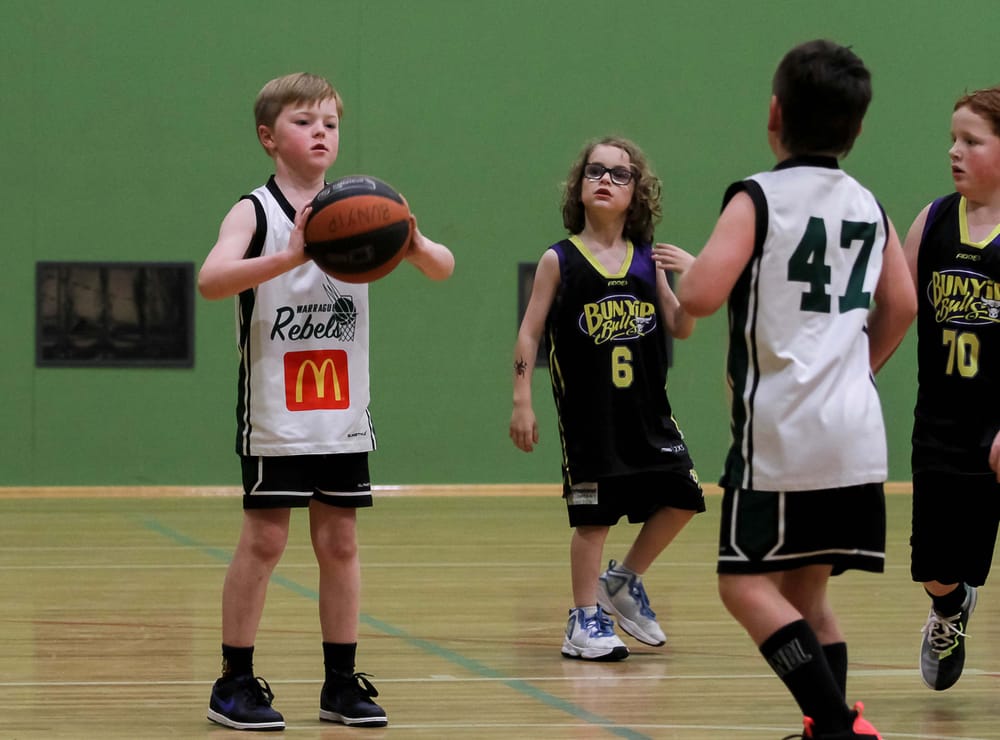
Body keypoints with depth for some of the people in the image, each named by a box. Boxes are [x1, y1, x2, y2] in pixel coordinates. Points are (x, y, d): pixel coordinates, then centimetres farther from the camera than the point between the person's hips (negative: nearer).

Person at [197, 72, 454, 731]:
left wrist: (414, 244, -25)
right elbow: (211, 280, -26)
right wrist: (287, 257, -41)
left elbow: (444, 268, -1)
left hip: (344, 416, 4)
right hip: (274, 414, -4)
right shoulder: (256, 213, -7)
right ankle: (236, 683, 5)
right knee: (264, 541, -2)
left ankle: (342, 683, 15)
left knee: (340, 542, 8)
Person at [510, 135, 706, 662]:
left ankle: (625, 579, 23)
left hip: (646, 409, 4)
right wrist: (521, 402, -8)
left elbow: (680, 328, 8)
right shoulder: (560, 261, -4)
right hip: (587, 415, -4)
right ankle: (585, 619, 10)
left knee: (681, 495, 2)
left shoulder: (648, 261, 5)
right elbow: (530, 333, -3)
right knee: (593, 515, -1)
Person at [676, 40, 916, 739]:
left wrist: (685, 276, 3)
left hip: (782, 431, -7)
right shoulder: (868, 205, 12)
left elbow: (701, 294, -19)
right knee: (805, 588, 16)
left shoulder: (759, 198, -8)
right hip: (858, 433, 7)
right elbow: (902, 305, 19)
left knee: (747, 584, -4)